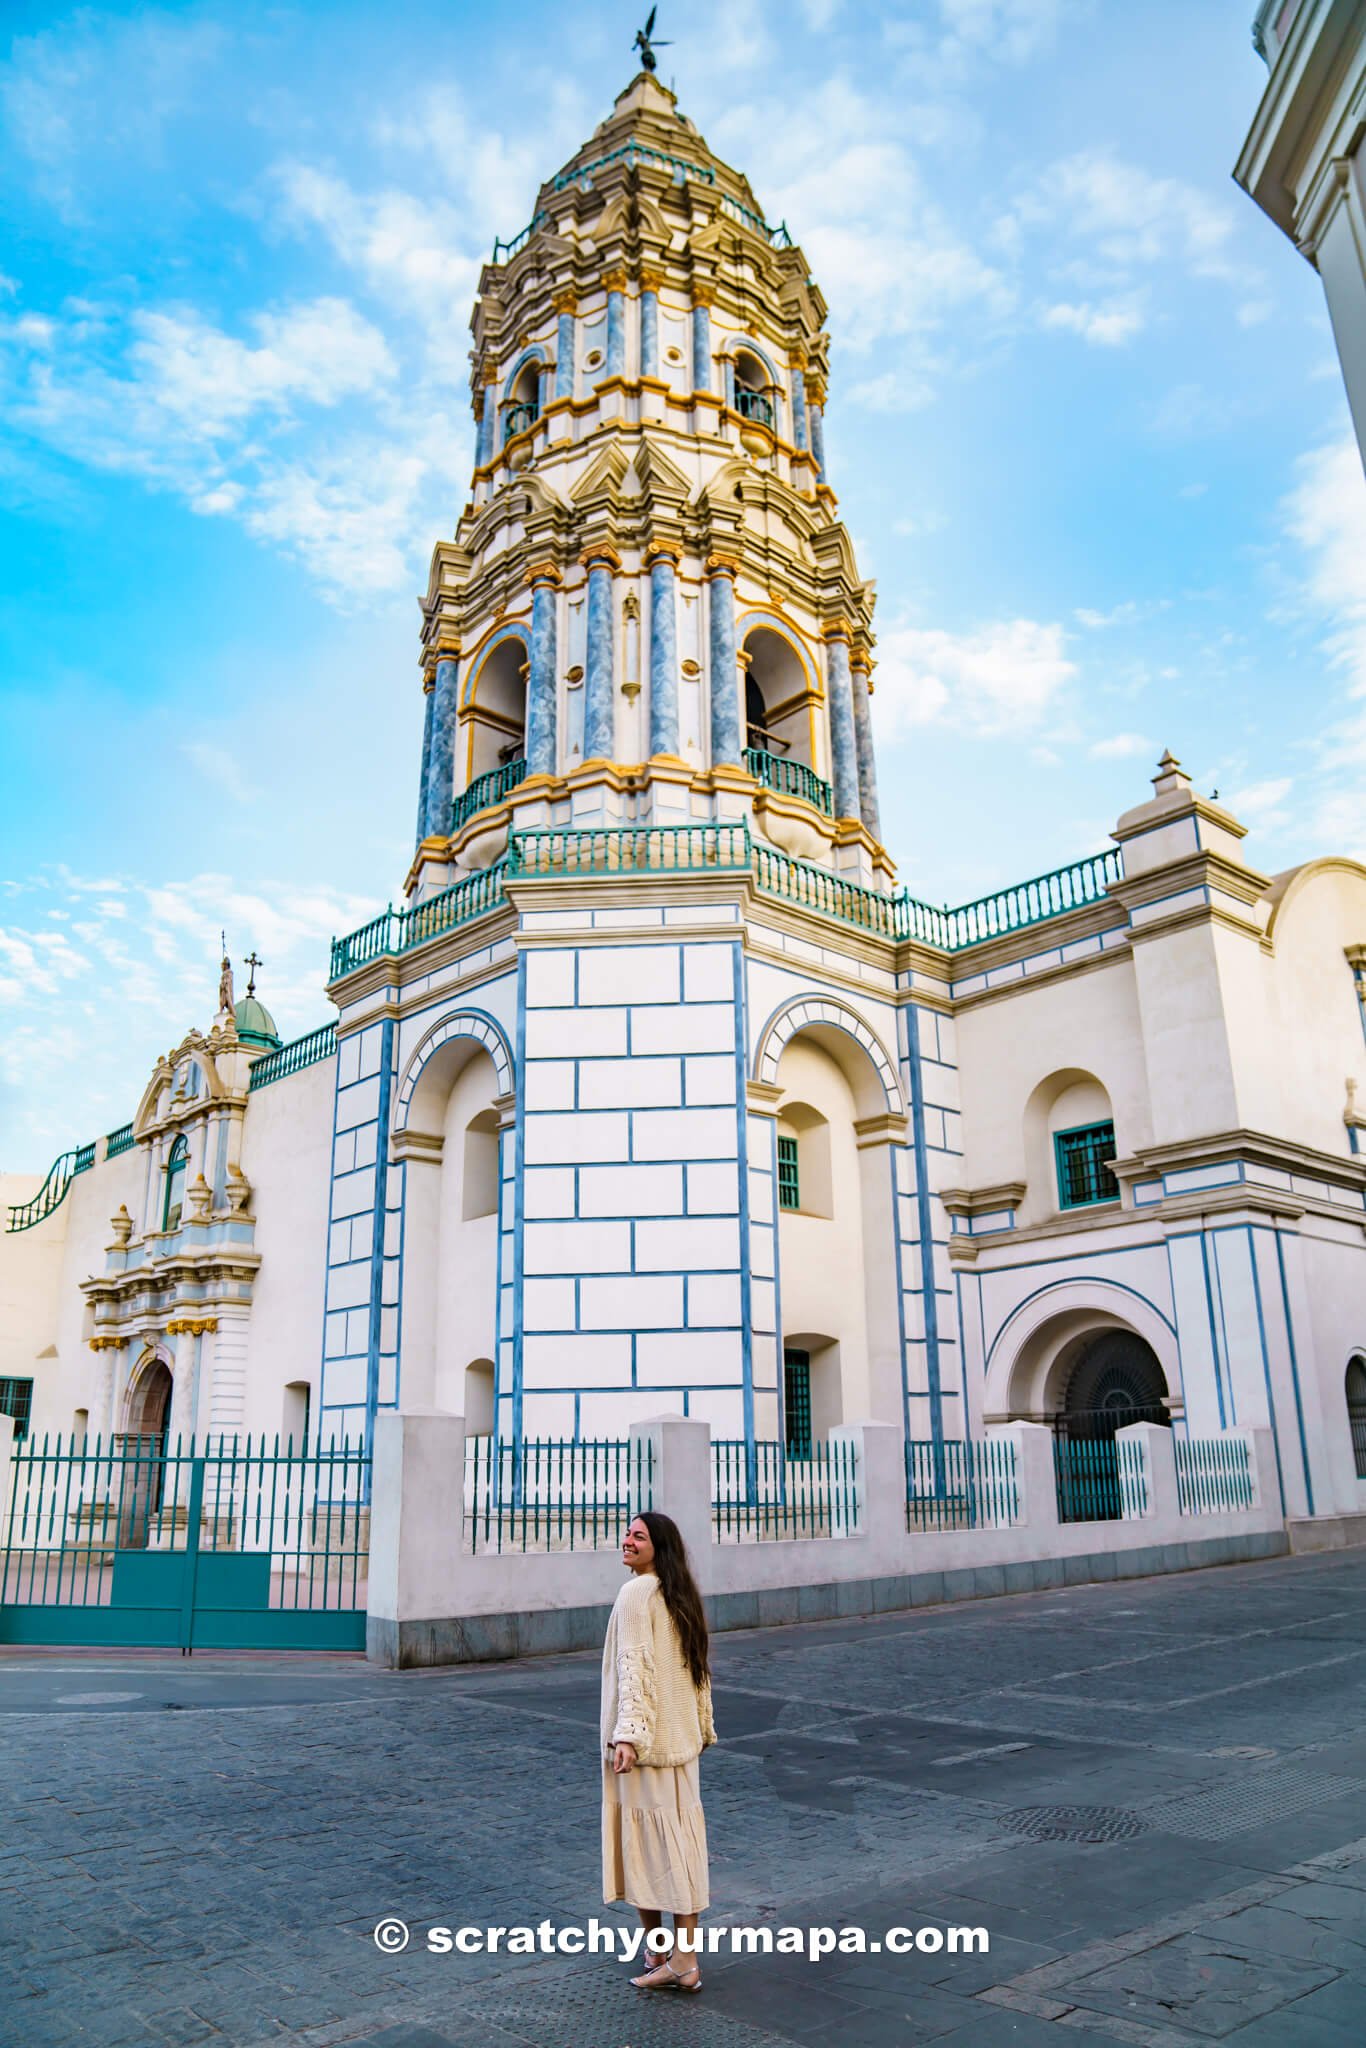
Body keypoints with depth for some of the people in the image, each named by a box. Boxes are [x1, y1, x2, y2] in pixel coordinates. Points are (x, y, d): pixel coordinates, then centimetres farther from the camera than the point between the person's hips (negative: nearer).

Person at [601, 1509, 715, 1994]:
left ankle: (659, 1958, 14)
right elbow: (698, 1668, 15)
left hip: (643, 1739, -8)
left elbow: (634, 1666, -24)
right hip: (680, 1738, 8)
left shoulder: (636, 1593, -16)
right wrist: (703, 1726, 24)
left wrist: (628, 1733, -28)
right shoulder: (680, 1596, 8)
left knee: (643, 1842, 4)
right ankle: (684, 1960, 14)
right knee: (679, 1841, 10)